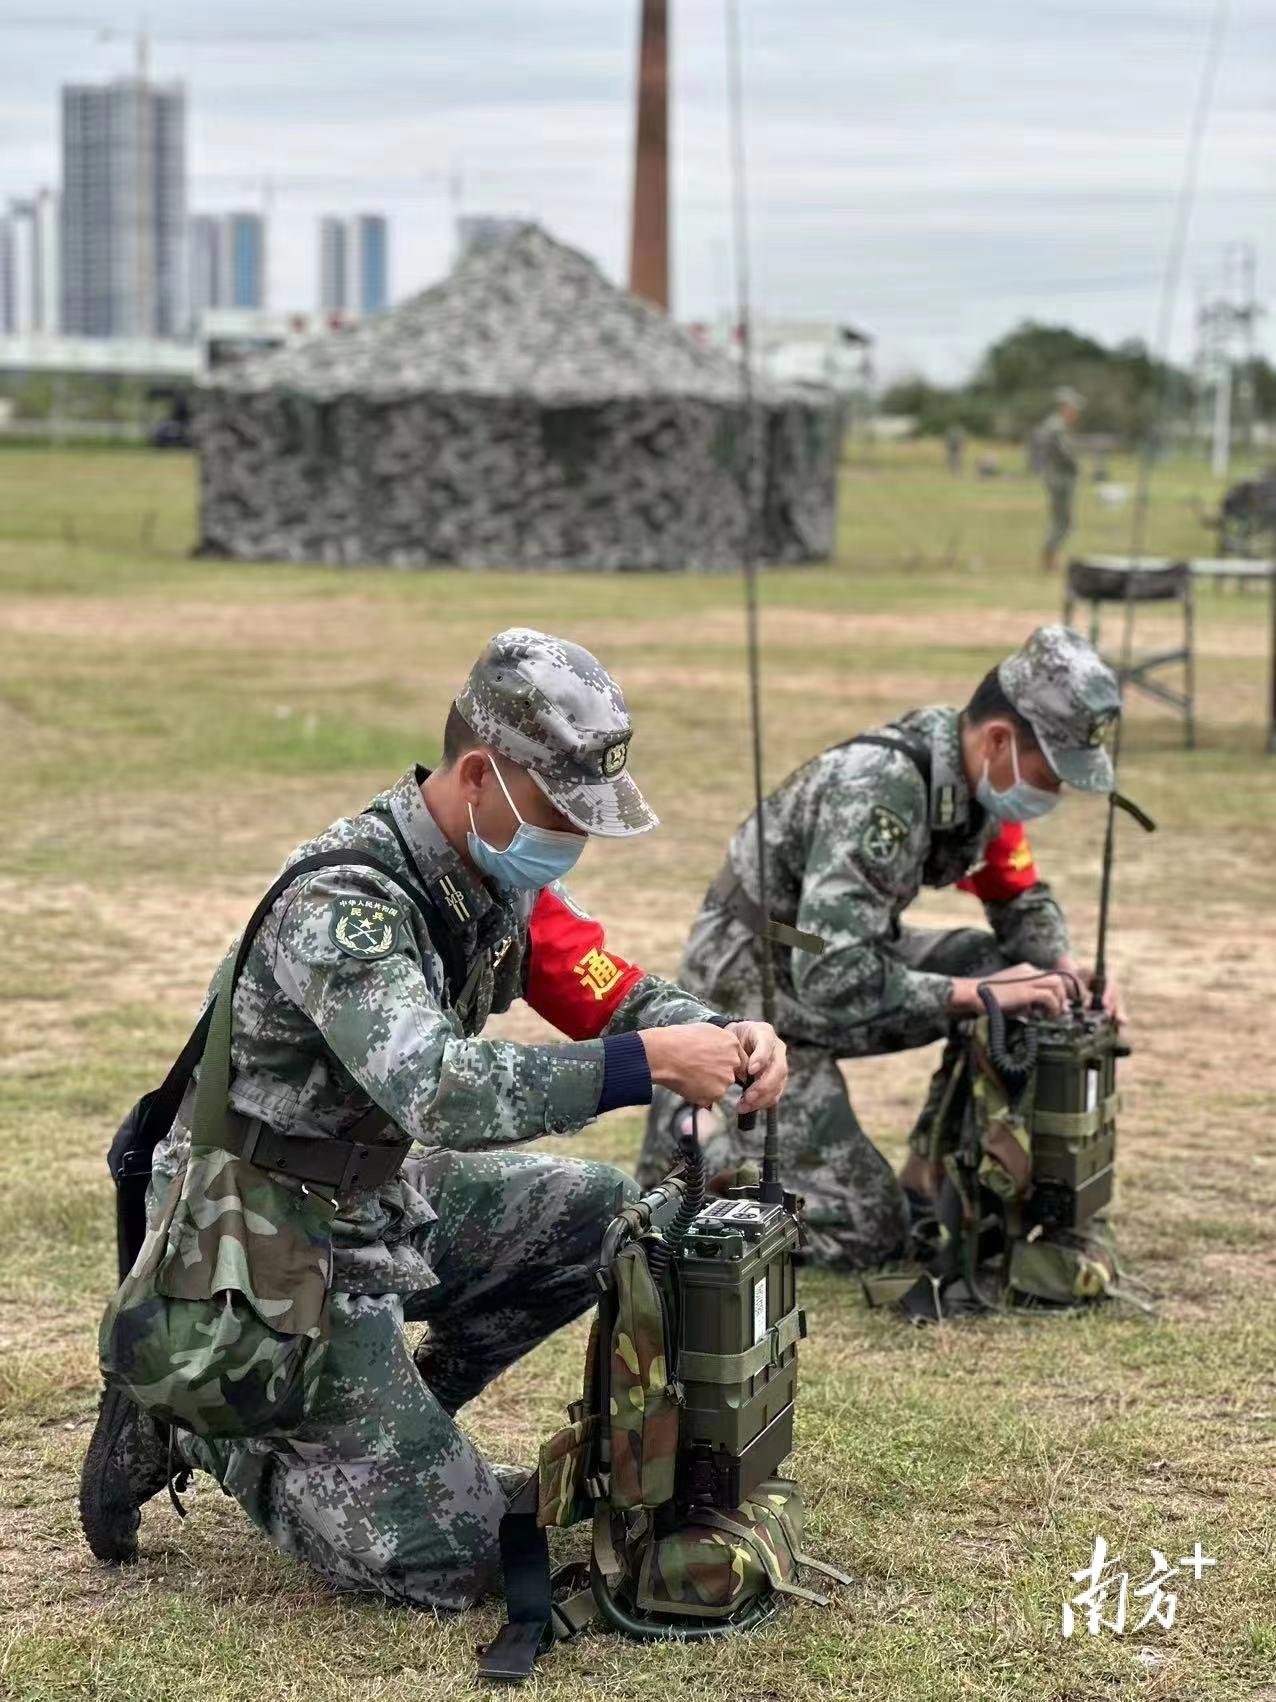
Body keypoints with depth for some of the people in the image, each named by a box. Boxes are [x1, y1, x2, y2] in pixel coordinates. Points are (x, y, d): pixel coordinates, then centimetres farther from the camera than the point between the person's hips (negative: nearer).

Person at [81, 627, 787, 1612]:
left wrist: (725, 1039, -21)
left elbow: (621, 998, 1)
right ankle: (195, 1423, 6)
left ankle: (393, 1424, 13)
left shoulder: (502, 875, -1)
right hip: (270, 1241, -9)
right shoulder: (345, 902, -28)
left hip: (378, 1200, 9)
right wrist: (654, 1063, -43)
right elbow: (441, 1093, -42)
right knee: (449, 1560, -10)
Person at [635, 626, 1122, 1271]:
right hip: (755, 993, -8)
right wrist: (980, 993, -33)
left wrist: (1066, 966, -11)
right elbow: (834, 981, -38)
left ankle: (931, 1177, 6)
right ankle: (694, 1133, 7)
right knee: (866, 1236, -11)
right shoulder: (881, 788, -33)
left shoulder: (979, 771, -7)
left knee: (1013, 975, -6)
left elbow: (1020, 898, 10)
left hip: (840, 957, 8)